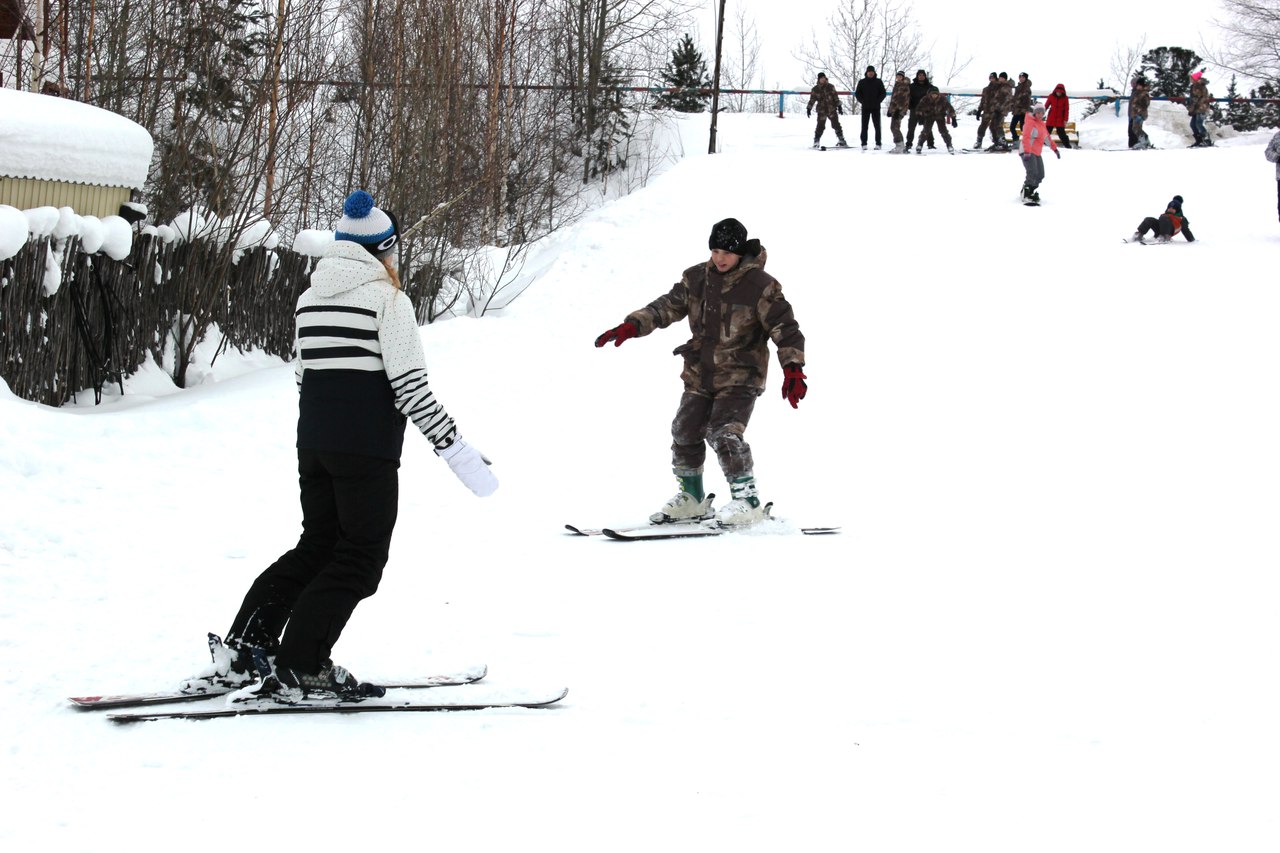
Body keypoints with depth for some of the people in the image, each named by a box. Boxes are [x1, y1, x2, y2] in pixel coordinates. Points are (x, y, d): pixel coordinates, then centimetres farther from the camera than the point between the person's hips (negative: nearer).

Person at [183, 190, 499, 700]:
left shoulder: (310, 298, 11)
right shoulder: (388, 299, -8)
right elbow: (410, 386, -14)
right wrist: (454, 449, -10)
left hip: (313, 443, 7)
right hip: (368, 448, -7)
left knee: (317, 546, 18)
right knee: (360, 560, 2)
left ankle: (244, 646, 8)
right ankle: (299, 668, -3)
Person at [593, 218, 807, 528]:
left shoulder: (761, 286, -13)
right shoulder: (696, 278, 2)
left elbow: (785, 328, -13)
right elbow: (668, 306, 8)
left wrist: (793, 369, -25)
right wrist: (632, 325, -6)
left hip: (740, 376, -6)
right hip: (700, 373, 6)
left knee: (725, 434, -21)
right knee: (685, 432, 6)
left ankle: (747, 500, -8)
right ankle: (691, 498, 25)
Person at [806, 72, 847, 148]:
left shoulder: (830, 87, 3)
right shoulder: (815, 89, 2)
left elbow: (836, 97, 6)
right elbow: (812, 99, 5)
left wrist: (839, 106, 3)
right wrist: (809, 108, -1)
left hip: (832, 109, 1)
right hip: (821, 110, -1)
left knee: (836, 124, -2)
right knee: (820, 126, -4)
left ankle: (841, 140, 5)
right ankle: (816, 142, 6)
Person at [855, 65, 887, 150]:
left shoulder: (878, 82, 5)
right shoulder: (862, 82, 6)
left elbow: (883, 93, 6)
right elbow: (857, 93, 8)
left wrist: (878, 101, -7)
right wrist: (862, 101, -5)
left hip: (876, 107, -1)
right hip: (865, 107, 1)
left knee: (877, 126, -1)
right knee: (864, 126, -1)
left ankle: (878, 144, 3)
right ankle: (864, 144, 2)